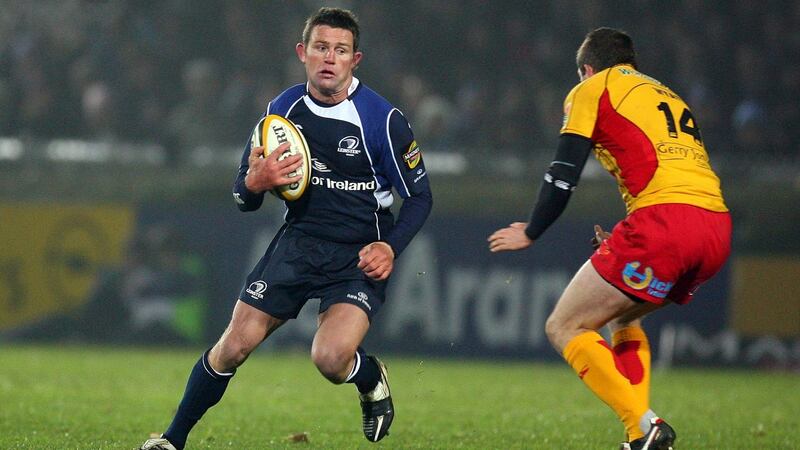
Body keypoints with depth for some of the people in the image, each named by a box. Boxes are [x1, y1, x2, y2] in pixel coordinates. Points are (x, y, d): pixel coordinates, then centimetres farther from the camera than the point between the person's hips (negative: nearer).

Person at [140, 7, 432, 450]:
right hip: (299, 242, 4)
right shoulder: (283, 109, -1)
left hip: (359, 256, -3)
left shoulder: (382, 118, -12)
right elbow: (244, 196, 6)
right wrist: (254, 183, -19)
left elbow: (419, 196, -3)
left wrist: (390, 247, -19)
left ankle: (372, 381, 13)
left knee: (331, 357, -24)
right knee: (234, 345, -3)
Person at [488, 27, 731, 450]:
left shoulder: (591, 89, 12)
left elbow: (563, 177, 4)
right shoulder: (668, 96, 32)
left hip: (663, 219, -8)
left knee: (564, 328, 1)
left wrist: (529, 233, 18)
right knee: (622, 315, 30)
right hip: (718, 229, 8)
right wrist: (621, 243, 37)